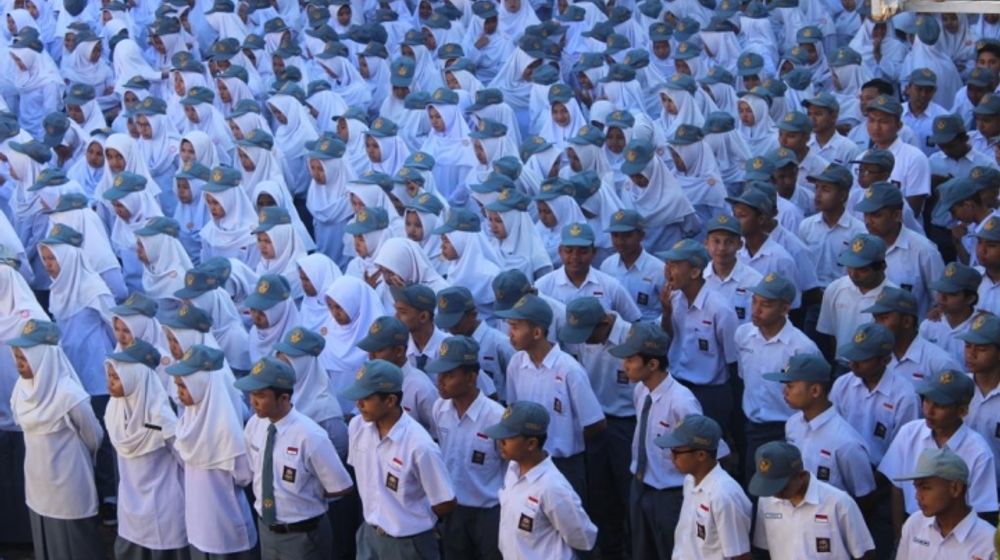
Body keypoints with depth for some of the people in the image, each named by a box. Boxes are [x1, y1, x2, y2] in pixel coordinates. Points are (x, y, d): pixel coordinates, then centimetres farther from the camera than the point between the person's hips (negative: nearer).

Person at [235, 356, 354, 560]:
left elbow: (341, 488, -16)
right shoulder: (254, 425, -7)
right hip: (266, 528, 6)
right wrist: (275, 493, 1)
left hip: (302, 535, -6)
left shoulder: (310, 436, -26)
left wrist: (305, 496, -4)